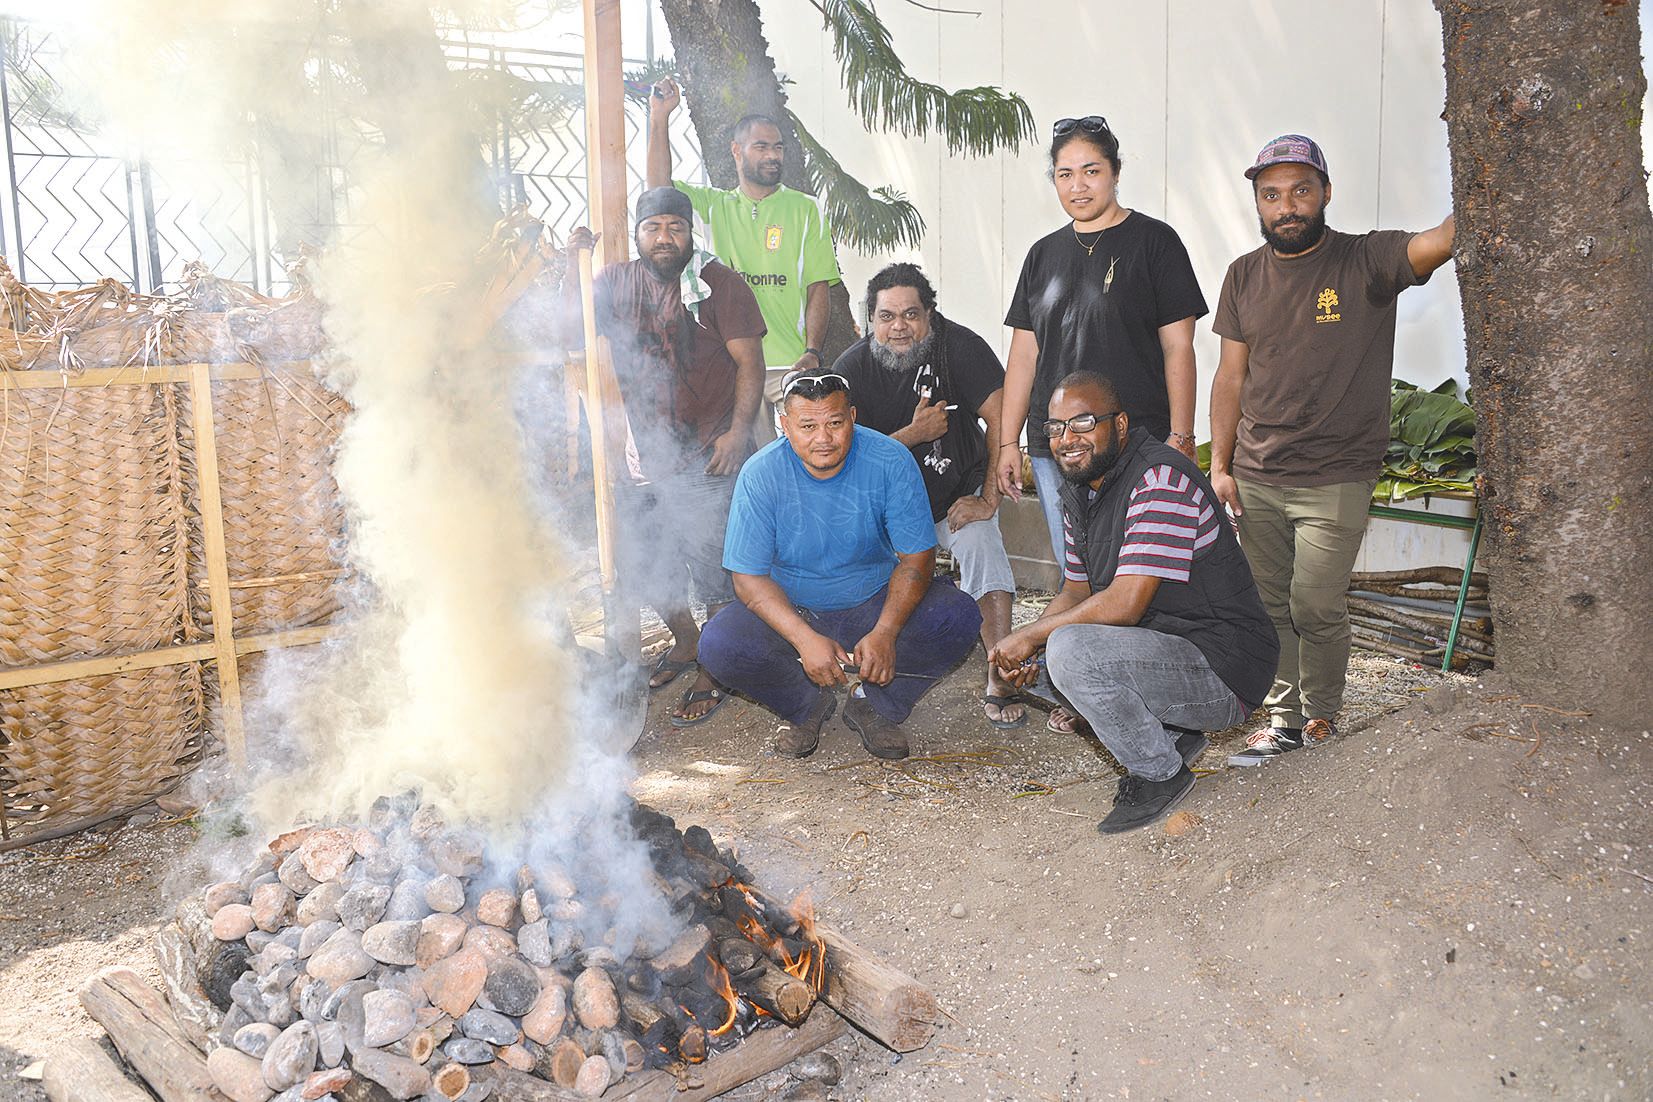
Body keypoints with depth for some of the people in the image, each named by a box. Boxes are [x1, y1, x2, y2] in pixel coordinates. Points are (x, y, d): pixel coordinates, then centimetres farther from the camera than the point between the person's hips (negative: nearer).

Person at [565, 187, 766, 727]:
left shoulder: (719, 284, -3)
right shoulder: (616, 283, 11)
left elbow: (749, 362, -7)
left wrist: (738, 430, -18)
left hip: (708, 455, -5)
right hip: (644, 452, 6)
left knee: (714, 566, -5)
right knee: (637, 559, 13)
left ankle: (712, 673, 13)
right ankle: (685, 640, 38)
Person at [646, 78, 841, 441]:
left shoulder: (806, 209, 6)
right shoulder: (715, 205, 14)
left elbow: (818, 290, 1)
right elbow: (660, 186, 0)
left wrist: (812, 353, -12)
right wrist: (660, 116, -6)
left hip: (790, 366, -2)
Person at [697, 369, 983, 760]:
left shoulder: (891, 462, -16)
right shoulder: (760, 475, -17)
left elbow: (917, 557, -13)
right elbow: (749, 577, -16)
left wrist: (885, 632, -29)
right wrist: (805, 639, -32)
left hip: (877, 602, 1)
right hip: (789, 611, 0)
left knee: (958, 617, -24)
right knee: (718, 646, -27)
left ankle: (874, 705, 0)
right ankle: (809, 706, 3)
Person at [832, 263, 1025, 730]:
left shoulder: (960, 347, -15)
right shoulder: (852, 368, -10)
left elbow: (1001, 421, -17)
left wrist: (988, 499, -19)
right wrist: (914, 434, -22)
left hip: (957, 490, -1)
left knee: (980, 543, -26)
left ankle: (1000, 680, -22)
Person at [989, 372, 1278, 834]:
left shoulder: (1161, 479, -21)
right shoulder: (1079, 491, 9)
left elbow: (1124, 604, -27)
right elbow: (1076, 591, 13)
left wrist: (1031, 635, -16)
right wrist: (1025, 650, -6)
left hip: (1223, 672, -10)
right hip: (1162, 648, 10)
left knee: (1070, 650, -28)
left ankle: (1161, 773, -5)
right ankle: (1173, 734, 14)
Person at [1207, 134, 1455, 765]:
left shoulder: (1366, 262, -5)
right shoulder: (1245, 276, 7)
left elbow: (1442, 240, -24)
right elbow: (1231, 375, 10)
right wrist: (1220, 465, 6)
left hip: (1335, 480, -4)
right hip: (1255, 477, 4)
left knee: (1316, 607, -2)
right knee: (1270, 605, 8)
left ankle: (1321, 723, 18)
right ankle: (1284, 719, 21)